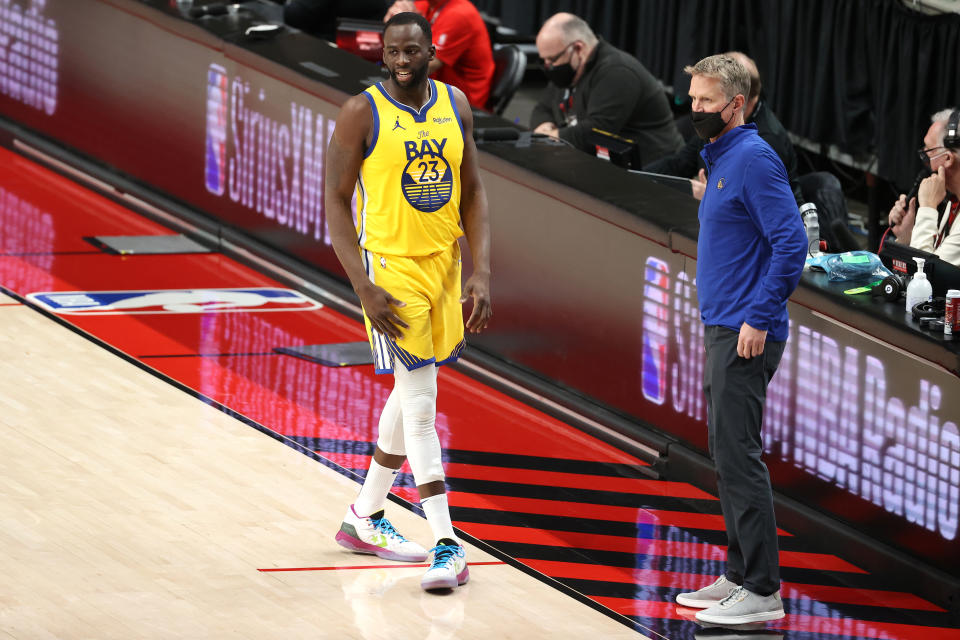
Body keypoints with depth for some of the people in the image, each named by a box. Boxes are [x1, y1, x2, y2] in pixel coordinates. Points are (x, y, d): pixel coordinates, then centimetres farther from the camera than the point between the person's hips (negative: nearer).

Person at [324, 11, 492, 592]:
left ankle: (365, 518, 33)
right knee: (421, 405, -10)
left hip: (444, 264, 6)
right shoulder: (363, 114, -12)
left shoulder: (455, 105, 3)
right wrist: (364, 289, -18)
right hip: (390, 266, -6)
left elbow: (473, 194, 7)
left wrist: (482, 275, -3)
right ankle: (448, 547, -12)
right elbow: (336, 201, -10)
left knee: (410, 395, 16)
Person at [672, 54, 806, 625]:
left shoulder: (753, 158, -14)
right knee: (730, 454, 14)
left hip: (746, 335, -10)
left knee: (738, 455, -11)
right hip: (722, 330, 10)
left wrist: (758, 318, -22)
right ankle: (740, 575, 20)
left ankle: (762, 590, -10)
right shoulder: (720, 159, 16)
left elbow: (791, 242, -21)